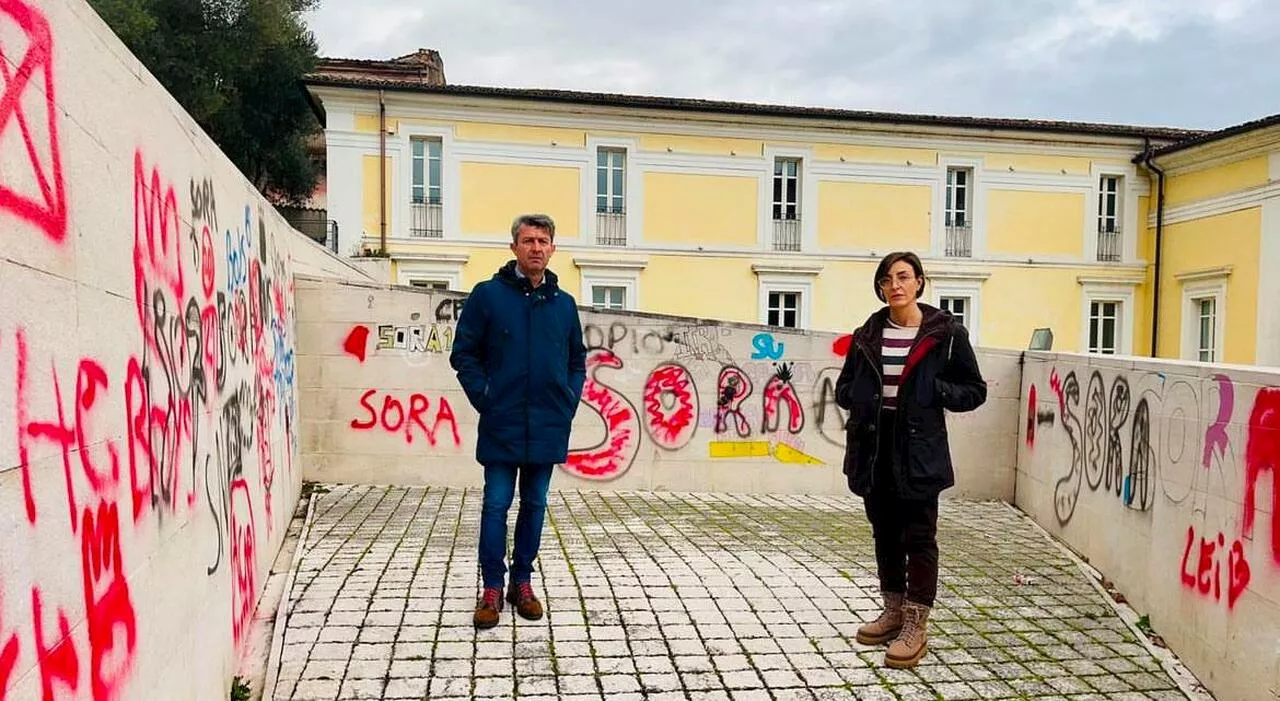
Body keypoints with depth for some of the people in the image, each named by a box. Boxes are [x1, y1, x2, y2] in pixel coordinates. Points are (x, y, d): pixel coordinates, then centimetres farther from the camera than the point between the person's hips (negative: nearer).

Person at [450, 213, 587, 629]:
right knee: (496, 506, 2)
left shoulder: (564, 303, 8)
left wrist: (570, 400, 4)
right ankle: (492, 589, 14)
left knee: (535, 505, 12)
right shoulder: (488, 295, -3)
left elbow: (577, 360, 16)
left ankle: (522, 583, 25)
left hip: (548, 427, 4)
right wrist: (485, 399, -8)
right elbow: (464, 354, -1)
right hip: (501, 426, -3)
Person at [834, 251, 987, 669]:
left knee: (918, 536, 0)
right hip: (873, 447, 5)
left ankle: (916, 626, 9)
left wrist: (934, 391, -15)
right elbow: (844, 388, 16)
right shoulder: (867, 335, 8)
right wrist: (861, 398, -5)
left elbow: (975, 391, 1)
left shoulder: (946, 333, -4)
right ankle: (893, 612, 29)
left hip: (919, 449, -5)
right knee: (884, 533, 15)